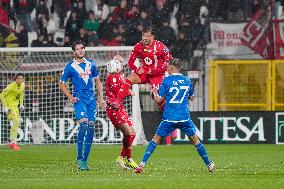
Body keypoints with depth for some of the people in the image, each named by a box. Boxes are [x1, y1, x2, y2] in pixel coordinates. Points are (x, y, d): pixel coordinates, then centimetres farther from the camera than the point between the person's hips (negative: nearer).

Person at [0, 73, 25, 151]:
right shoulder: (11, 86, -24)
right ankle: (13, 142, -17)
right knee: (16, 122, -20)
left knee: (17, 123, 12)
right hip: (9, 105, -8)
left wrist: (21, 104, 13)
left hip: (15, 105, 8)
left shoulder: (22, 85, -2)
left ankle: (12, 143, 24)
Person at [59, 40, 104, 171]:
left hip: (91, 98, 5)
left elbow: (97, 81, 20)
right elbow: (62, 84, 6)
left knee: (91, 127, 0)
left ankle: (85, 159, 8)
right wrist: (70, 97, -7)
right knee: (83, 124, -21)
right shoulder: (70, 67, -1)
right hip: (79, 99, -5)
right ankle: (79, 158, -15)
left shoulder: (91, 64, 11)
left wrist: (100, 97, 13)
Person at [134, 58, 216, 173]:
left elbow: (159, 99, -2)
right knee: (195, 140, 14)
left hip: (169, 117, -2)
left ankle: (142, 164, -2)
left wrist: (154, 92, 17)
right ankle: (209, 164, 17)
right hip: (184, 117, 2)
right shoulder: (187, 81, 6)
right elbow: (191, 97, 18)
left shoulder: (166, 81, -5)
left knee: (156, 139, 6)